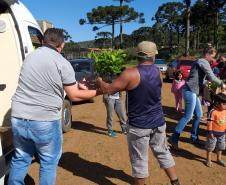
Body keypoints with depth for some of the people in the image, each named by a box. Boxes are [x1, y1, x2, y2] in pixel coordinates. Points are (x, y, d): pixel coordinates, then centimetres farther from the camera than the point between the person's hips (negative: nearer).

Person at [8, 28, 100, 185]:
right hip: (45, 121, -5)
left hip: (19, 119, 6)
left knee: (20, 159, 21)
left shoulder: (30, 56, 9)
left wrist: (76, 85, 23)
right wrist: (98, 91, 7)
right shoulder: (62, 63, -11)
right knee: (49, 161, 13)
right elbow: (74, 96, -7)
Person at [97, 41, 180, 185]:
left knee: (139, 160, 11)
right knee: (163, 153, 23)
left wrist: (99, 82, 6)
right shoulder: (157, 72, 1)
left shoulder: (130, 74, -19)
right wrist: (125, 85, 18)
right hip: (158, 123, 6)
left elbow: (109, 90, -13)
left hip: (138, 126, -5)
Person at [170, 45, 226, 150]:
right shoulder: (203, 62, -10)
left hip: (193, 92, 10)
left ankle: (194, 138, 25)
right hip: (190, 91, -10)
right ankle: (174, 139, -5)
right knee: (187, 117, -9)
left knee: (198, 115, 15)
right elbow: (211, 77, -14)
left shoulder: (201, 62, 21)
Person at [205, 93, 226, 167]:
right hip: (214, 133, -7)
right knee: (210, 147, 8)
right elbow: (209, 122, -21)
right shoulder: (213, 111, -23)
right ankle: (208, 160, 24)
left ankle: (219, 159, 41)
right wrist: (210, 132, -20)